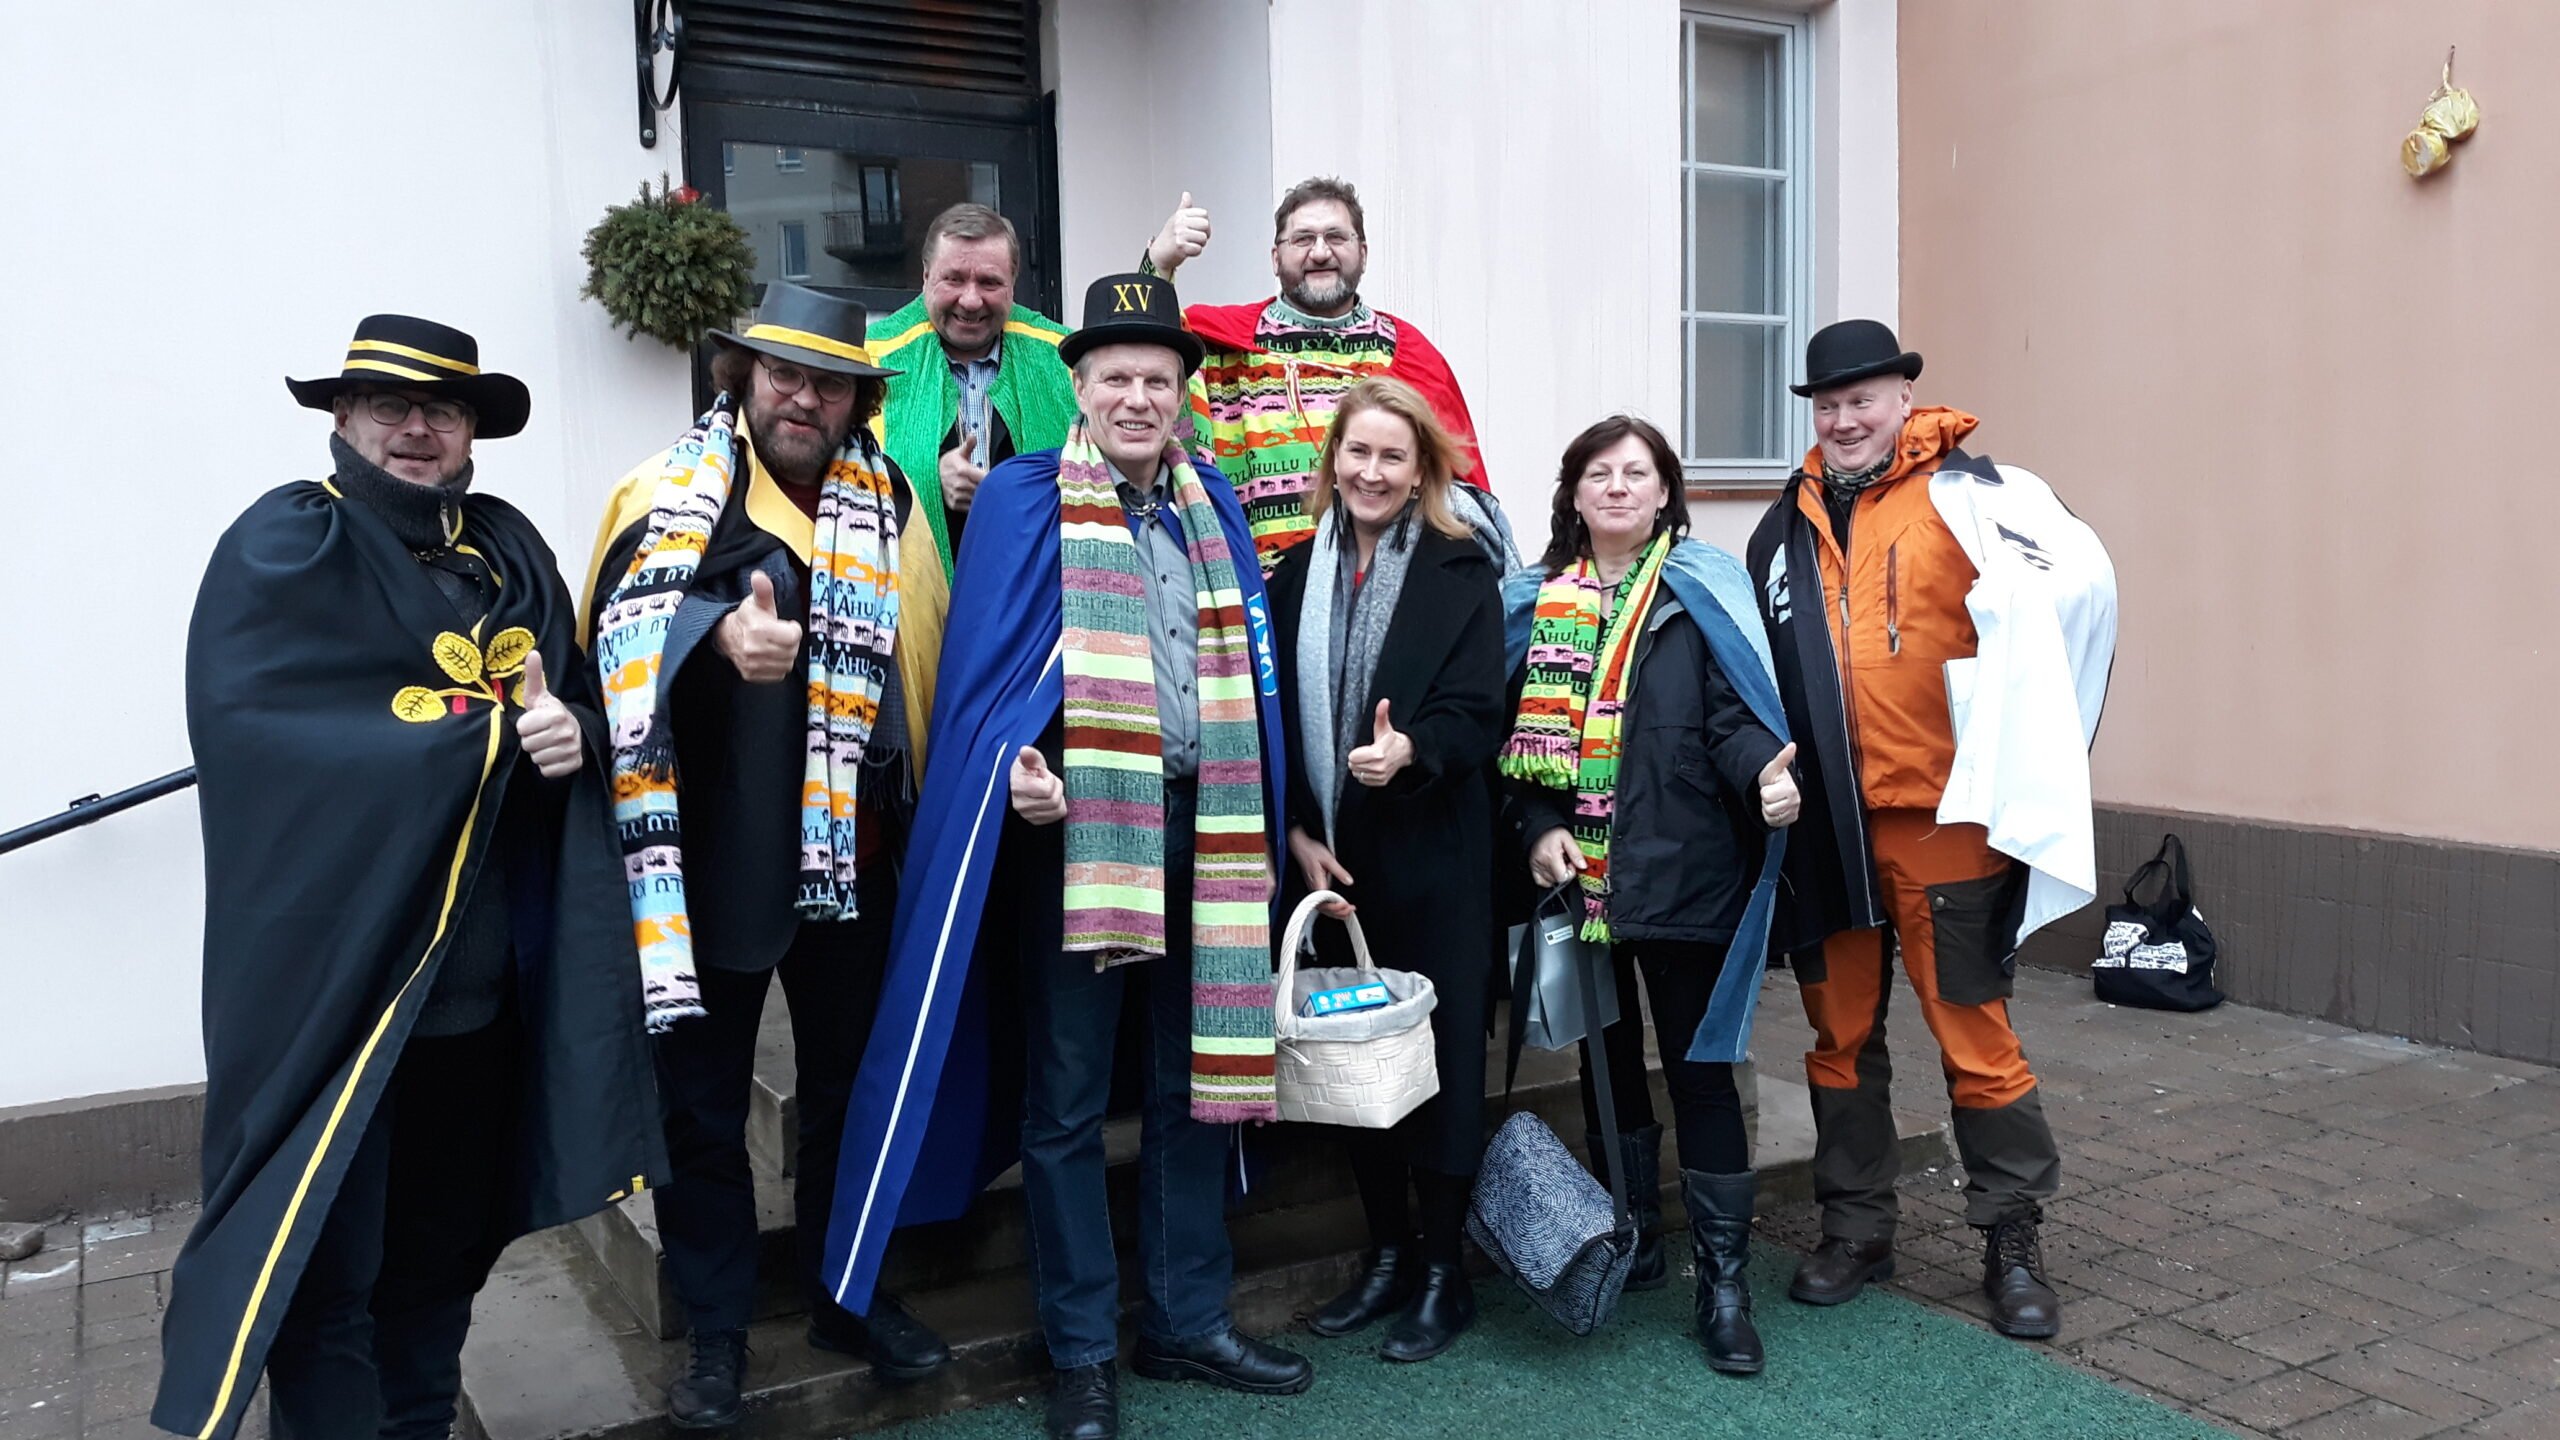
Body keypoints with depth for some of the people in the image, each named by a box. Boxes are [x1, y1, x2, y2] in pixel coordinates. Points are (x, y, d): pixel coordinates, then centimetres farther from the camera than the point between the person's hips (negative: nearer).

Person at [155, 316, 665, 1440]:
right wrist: (490, 728, -14)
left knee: (447, 1241, 17)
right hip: (332, 964, -5)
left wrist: (573, 736, -13)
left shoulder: (509, 548, 12)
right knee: (327, 1256, 3)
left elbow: (580, 713, 12)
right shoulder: (283, 544, -5)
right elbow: (250, 720, -20)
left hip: (482, 965, 6)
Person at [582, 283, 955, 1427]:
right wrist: (720, 634, -44)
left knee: (850, 1086, 16)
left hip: (850, 858, 3)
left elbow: (923, 664, 13)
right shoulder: (673, 491, -4)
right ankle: (717, 1333, 27)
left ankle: (852, 1297, 35)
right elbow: (632, 617, -24)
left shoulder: (890, 505, 8)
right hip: (708, 859, -3)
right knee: (703, 1105, 8)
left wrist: (908, 811, 5)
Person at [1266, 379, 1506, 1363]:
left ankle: (1443, 1272, 16)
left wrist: (1410, 750, -29)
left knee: (1439, 1050, 2)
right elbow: (1273, 718, 7)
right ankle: (1386, 1255, 25)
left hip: (1434, 856, -4)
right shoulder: (1297, 576, 9)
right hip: (1330, 857, 4)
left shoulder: (1463, 573, -2)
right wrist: (1297, 832, -3)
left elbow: (1477, 711, -10)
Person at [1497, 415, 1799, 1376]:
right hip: (1579, 875, 4)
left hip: (1681, 871, -3)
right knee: (1605, 1058, 15)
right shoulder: (1535, 601, 9)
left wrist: (1765, 770, -28)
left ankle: (1723, 1280, 10)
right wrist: (1541, 824, -8)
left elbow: (1736, 712, -8)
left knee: (1697, 1064, 0)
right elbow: (1518, 731, 6)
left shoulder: (1704, 590, 1)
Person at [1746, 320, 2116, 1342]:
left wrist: (2014, 745, -19)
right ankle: (1855, 1229, 28)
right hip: (1822, 824, 5)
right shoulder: (1787, 526, 12)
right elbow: (1752, 660, 21)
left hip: (1941, 814, -5)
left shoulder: (1967, 494, -4)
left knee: (1973, 1033, 3)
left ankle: (2013, 1244, 20)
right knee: (1841, 1033, 13)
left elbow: (2077, 579, -19)